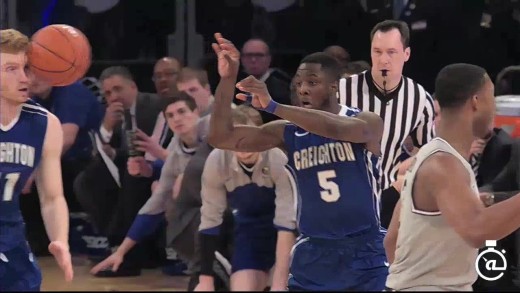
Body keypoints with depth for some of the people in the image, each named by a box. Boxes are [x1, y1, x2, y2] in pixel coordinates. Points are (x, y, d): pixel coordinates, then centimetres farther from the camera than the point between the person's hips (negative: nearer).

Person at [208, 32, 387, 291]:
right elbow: (222, 138, -3)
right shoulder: (288, 133, 3)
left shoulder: (367, 123, -7)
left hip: (363, 252, -3)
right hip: (313, 253, 3)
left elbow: (336, 128, -31)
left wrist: (272, 106, -38)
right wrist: (227, 80, -16)